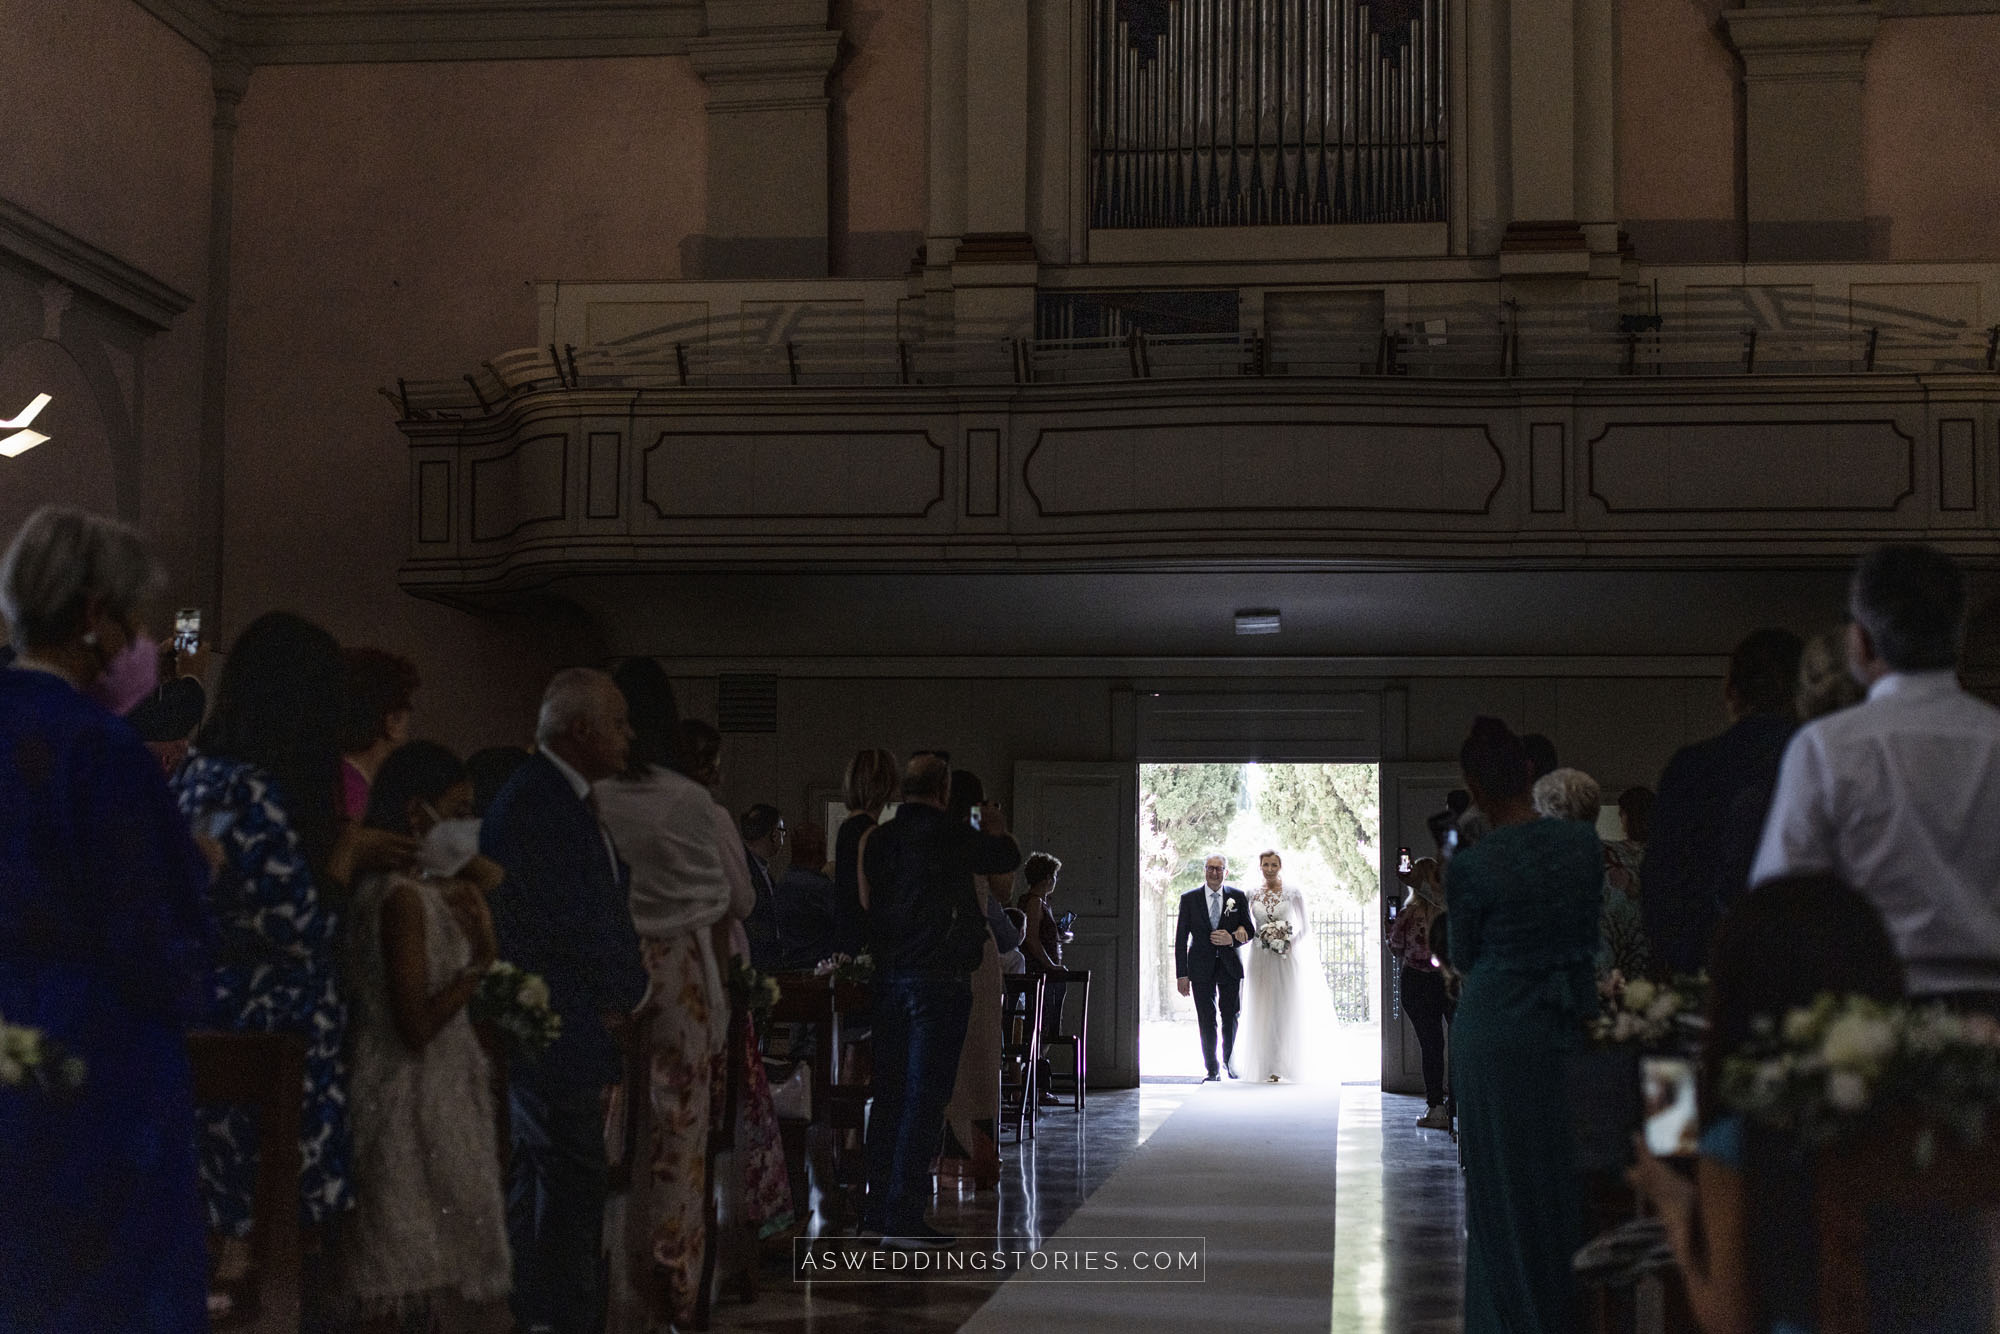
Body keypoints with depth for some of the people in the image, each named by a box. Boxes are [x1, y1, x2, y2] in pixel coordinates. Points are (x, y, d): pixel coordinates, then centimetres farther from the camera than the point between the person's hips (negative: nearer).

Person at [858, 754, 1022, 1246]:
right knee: (925, 1098, -5)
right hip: (938, 978, -6)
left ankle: (878, 1206, 18)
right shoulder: (951, 838, -10)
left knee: (889, 1091, 13)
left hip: (888, 977, 6)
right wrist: (997, 829, 26)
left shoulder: (878, 839, 6)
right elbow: (1007, 856, 4)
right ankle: (904, 1219, -7)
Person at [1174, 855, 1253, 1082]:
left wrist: (1232, 940, -16)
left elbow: (1249, 930, 6)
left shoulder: (1238, 897, 4)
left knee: (1231, 1017, 7)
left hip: (1230, 967, 1)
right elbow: (1181, 939, 1)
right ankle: (1212, 1070, 5)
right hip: (1201, 968, -1)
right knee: (1206, 1020, -2)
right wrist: (1181, 975, -4)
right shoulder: (1189, 899, 2)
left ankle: (1230, 1062, 29)